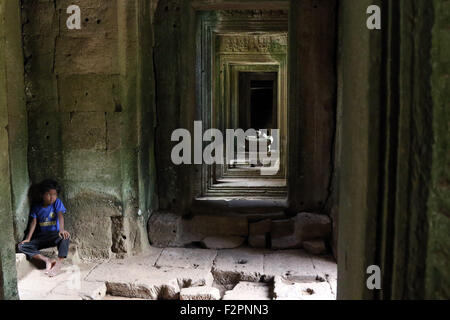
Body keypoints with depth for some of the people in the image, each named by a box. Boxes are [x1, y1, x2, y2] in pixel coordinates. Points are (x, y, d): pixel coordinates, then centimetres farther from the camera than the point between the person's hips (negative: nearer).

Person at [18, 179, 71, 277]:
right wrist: (28, 238, -13)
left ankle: (58, 263, -34)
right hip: (41, 237, 4)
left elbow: (60, 215, -17)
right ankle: (47, 260, -25)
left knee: (65, 237, -38)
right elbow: (34, 223, 1)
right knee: (22, 246, -19)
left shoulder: (57, 202, -3)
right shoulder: (36, 208, 6)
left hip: (54, 235, -3)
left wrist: (62, 229, -36)